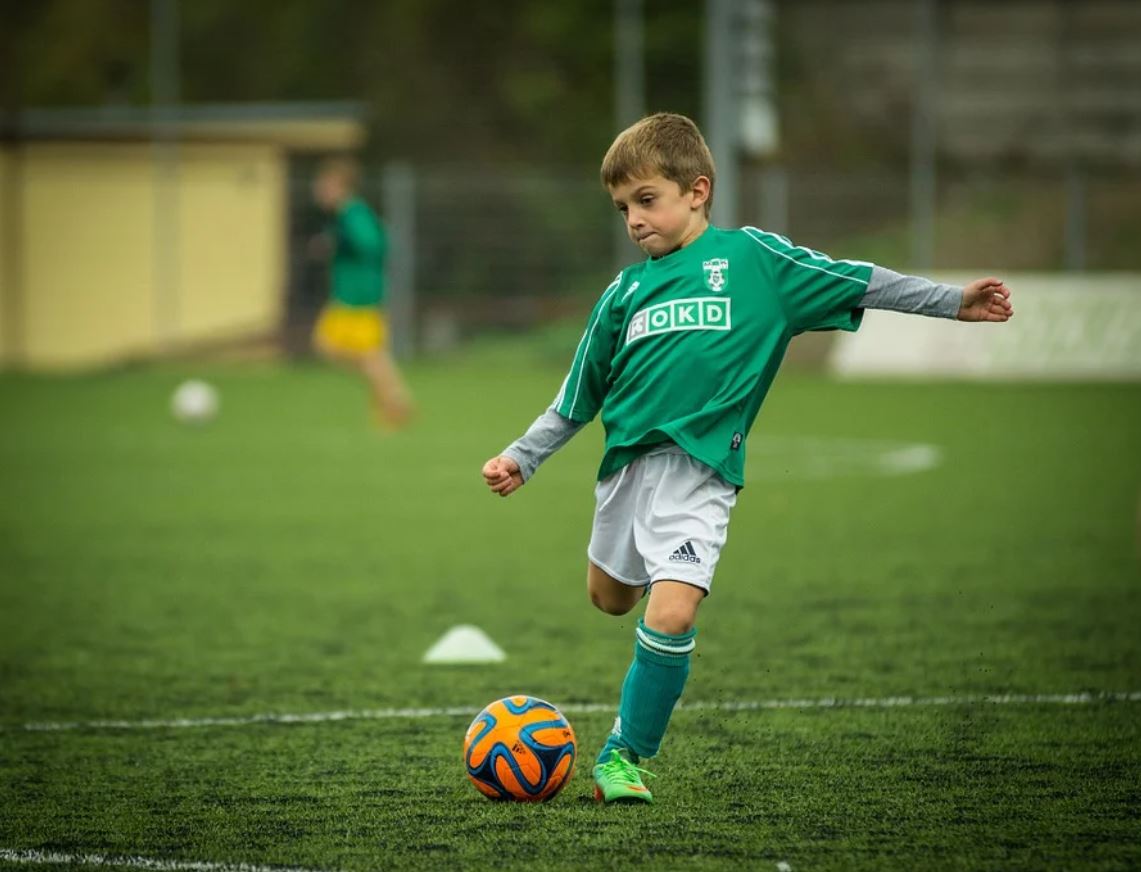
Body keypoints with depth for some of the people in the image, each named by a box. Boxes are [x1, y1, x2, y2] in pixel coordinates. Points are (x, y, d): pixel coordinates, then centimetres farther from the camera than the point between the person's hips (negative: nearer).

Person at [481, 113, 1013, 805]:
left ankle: (625, 755, -4)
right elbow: (576, 400, 19)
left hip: (700, 469, -5)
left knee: (671, 615, -19)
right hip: (627, 460, 5)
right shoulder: (626, 291, 11)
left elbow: (854, 282, 2)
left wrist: (953, 301, -1)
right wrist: (521, 459, 15)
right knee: (611, 598, 19)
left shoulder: (751, 257, 1)